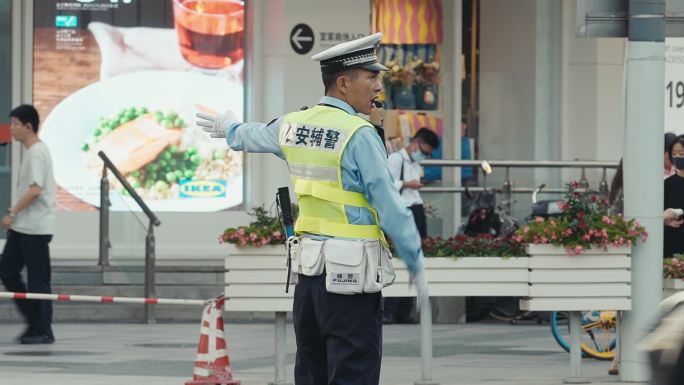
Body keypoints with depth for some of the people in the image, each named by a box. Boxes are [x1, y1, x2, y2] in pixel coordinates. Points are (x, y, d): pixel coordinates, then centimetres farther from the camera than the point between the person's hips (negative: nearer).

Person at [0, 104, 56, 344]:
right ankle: (35, 321, 13)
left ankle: (43, 331, 1)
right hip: (23, 226, 10)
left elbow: (35, 189, -23)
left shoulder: (36, 153, -14)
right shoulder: (30, 151, 16)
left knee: (38, 280, -4)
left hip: (35, 228, -10)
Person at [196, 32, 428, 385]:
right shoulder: (359, 135, -13)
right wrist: (416, 266, -2)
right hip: (350, 275, -8)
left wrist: (230, 129, 57)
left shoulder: (292, 125, 10)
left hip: (308, 270, 8)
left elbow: (254, 136, 33)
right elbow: (390, 207, -12)